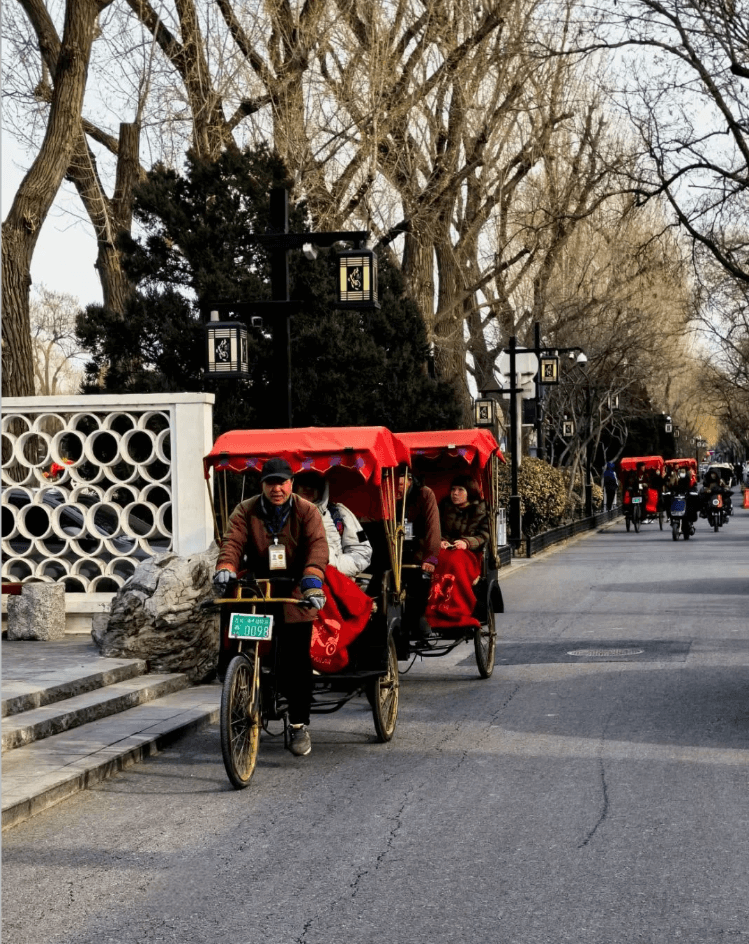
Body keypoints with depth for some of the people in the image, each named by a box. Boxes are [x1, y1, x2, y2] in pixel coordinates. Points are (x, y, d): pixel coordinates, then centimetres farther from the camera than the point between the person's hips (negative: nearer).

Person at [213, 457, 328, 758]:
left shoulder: (306, 511, -3)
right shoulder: (246, 511, 2)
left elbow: (317, 545, -17)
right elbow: (232, 541, -11)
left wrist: (311, 578, -36)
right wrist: (225, 568, -32)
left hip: (295, 597, -1)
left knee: (297, 661, -4)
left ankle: (299, 725, 8)